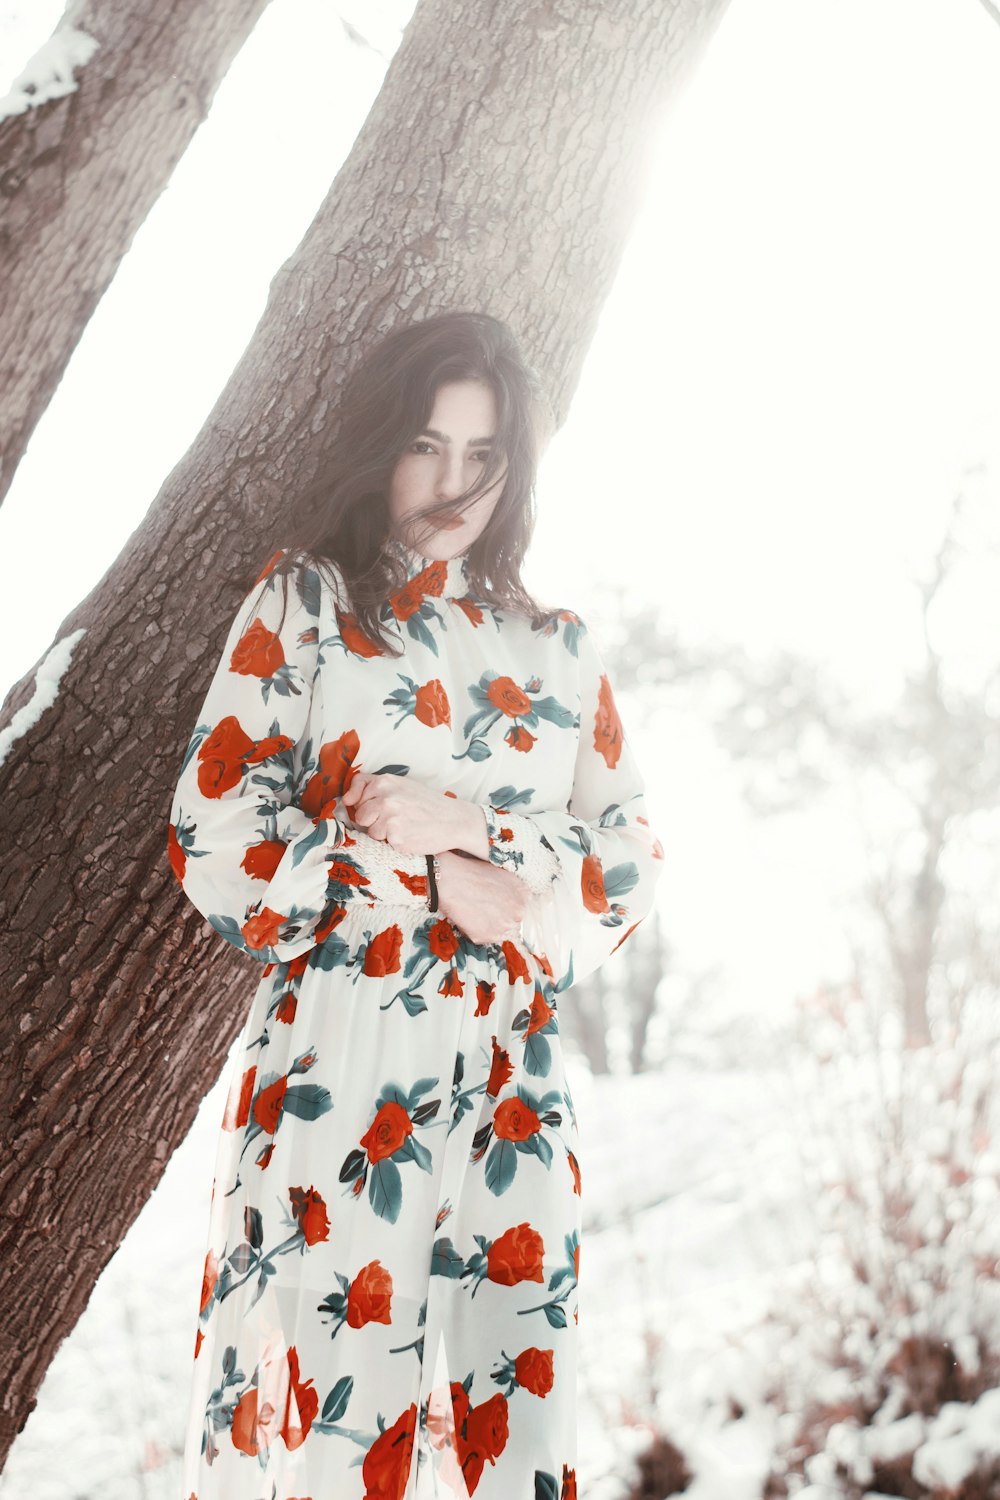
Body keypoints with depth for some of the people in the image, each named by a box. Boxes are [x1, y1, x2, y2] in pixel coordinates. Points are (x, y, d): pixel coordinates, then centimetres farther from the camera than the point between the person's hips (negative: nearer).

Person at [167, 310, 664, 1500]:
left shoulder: (560, 652, 15)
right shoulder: (302, 605, 6)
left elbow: (631, 868, 10)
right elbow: (214, 845, -3)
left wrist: (471, 829, -6)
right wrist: (436, 885, -7)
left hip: (510, 1089, 3)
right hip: (333, 1061, -3)